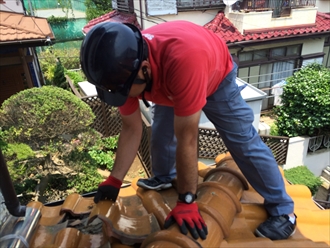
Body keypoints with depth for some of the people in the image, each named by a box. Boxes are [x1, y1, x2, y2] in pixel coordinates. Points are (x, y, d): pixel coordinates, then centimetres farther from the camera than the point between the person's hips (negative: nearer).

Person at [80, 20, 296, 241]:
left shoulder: (183, 59, -49)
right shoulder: (122, 67, -27)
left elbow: (187, 140, -42)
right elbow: (131, 129, -16)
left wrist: (187, 200, -33)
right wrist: (114, 180, -16)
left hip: (217, 76, -5)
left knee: (243, 141, -5)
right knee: (161, 131, 7)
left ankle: (282, 210, 9)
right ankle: (164, 178, 36)